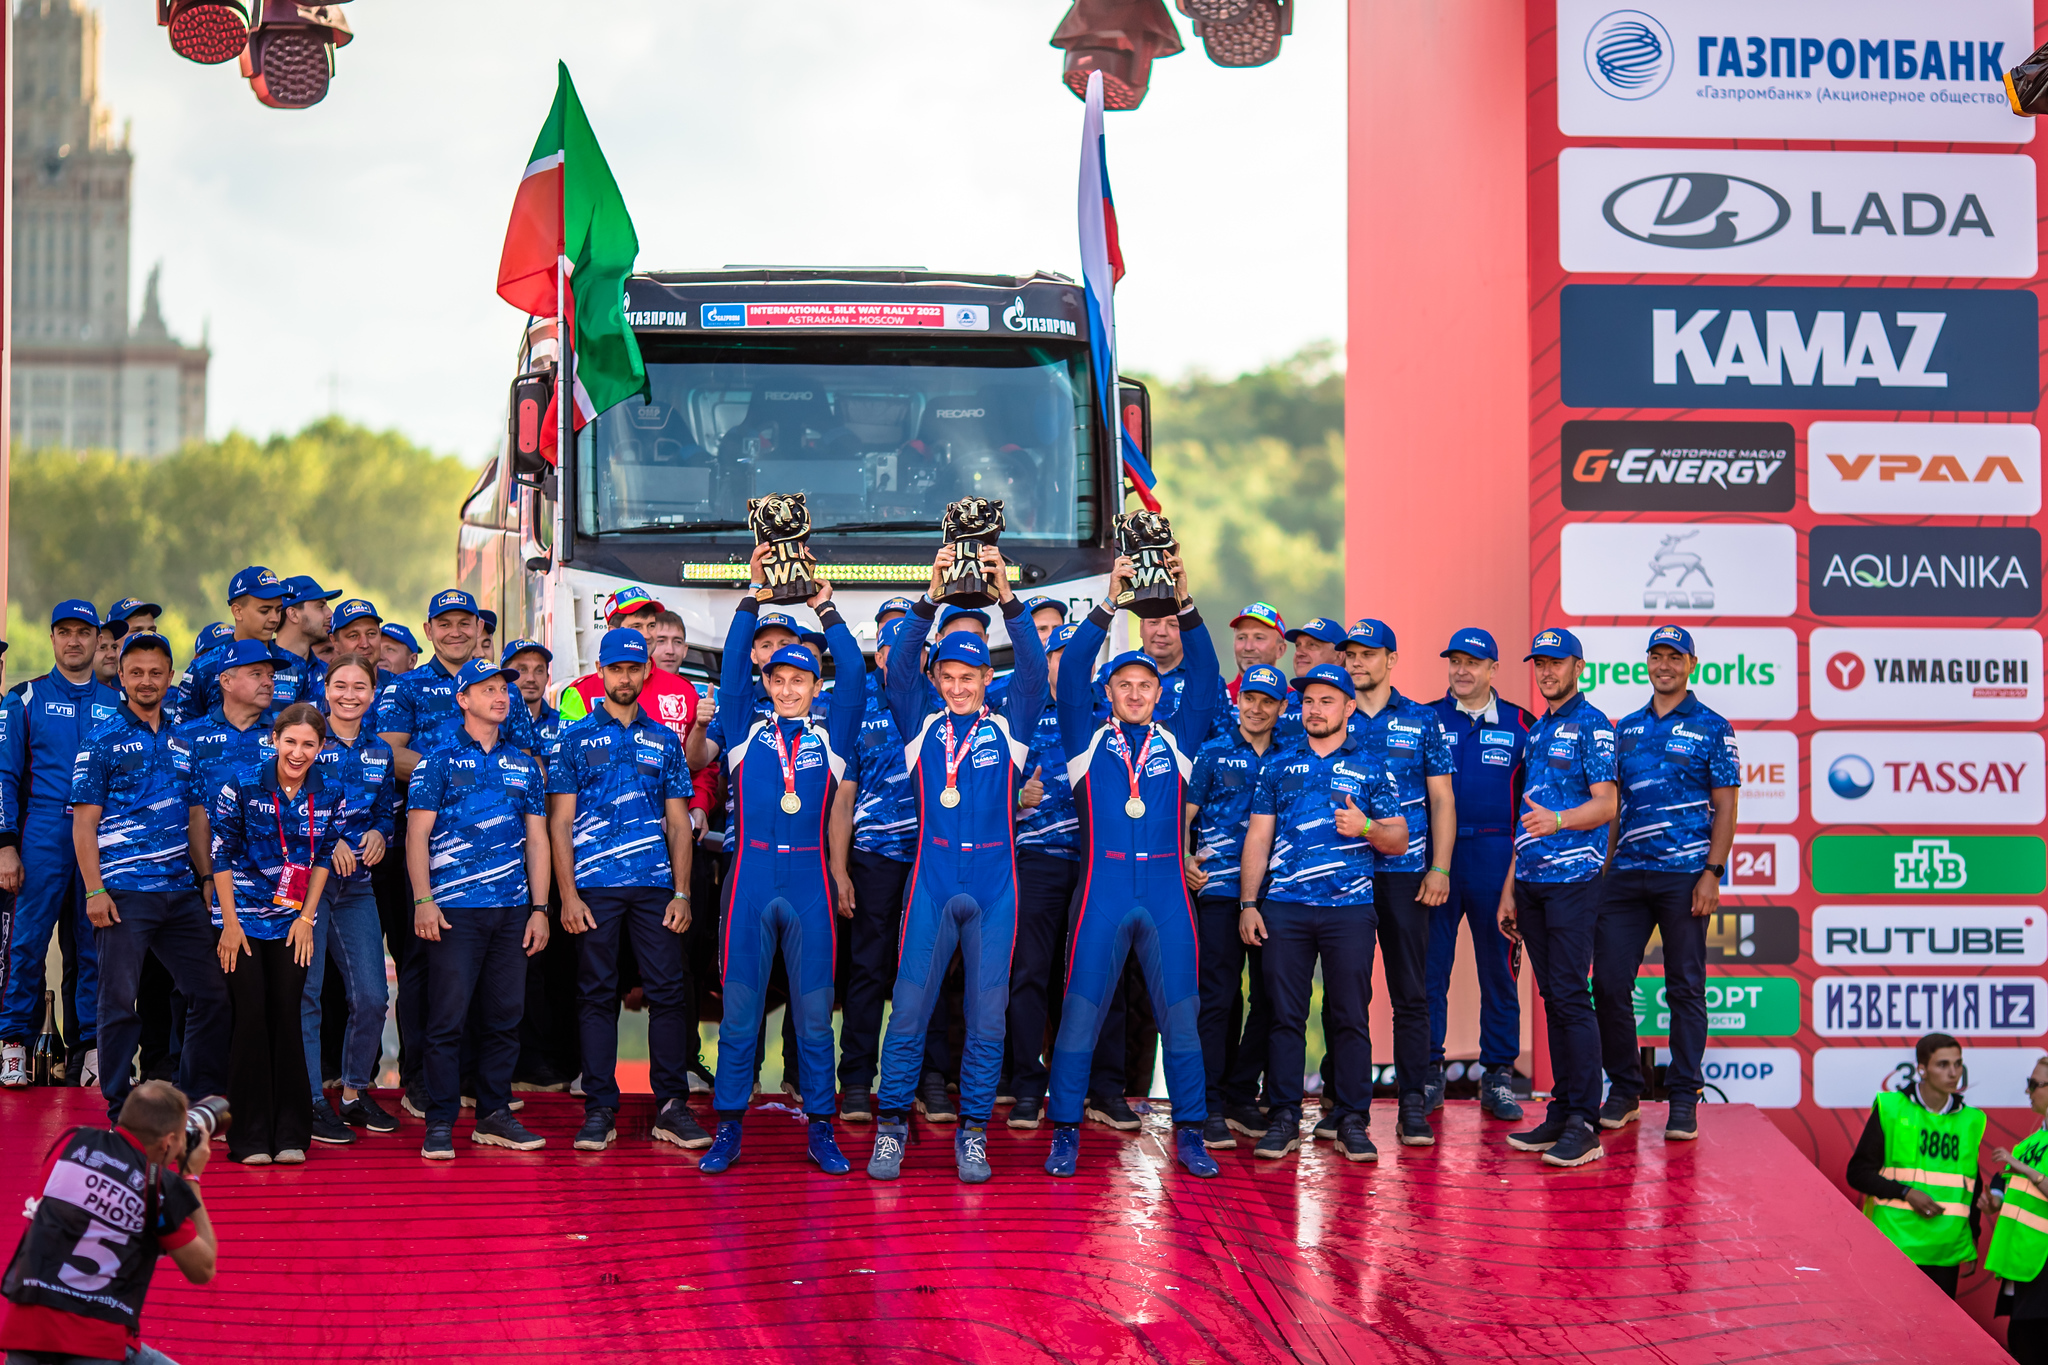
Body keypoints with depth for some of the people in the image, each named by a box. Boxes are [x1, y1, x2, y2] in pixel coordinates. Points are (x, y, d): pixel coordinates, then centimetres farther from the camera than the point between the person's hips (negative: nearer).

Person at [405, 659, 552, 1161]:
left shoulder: (523, 765, 15)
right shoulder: (439, 759, 3)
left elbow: (537, 839, 16)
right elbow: (417, 833, -2)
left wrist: (540, 908, 9)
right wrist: (423, 901, -11)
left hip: (512, 909, 4)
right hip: (453, 907, -4)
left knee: (505, 1016, 6)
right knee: (448, 1016, -5)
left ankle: (494, 1114, 15)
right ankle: (440, 1123, 0)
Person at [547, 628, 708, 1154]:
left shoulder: (664, 740, 14)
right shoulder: (575, 739, 8)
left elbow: (678, 822, 13)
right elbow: (560, 822, 4)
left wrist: (682, 893, 2)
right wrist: (568, 895, -6)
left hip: (655, 884, 2)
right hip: (594, 884, -2)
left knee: (668, 990, -2)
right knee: (597, 994, 1)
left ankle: (672, 1105, 4)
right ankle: (599, 1110, 6)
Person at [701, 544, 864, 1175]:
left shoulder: (830, 738, 8)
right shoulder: (746, 733, 8)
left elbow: (854, 676, 0)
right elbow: (732, 668, 1)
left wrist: (826, 610, 1)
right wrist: (753, 597, -2)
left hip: (809, 882, 0)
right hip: (750, 880, 0)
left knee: (814, 1014, 5)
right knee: (739, 1012, 3)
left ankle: (821, 1131, 12)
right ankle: (728, 1130, 10)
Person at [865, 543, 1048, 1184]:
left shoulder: (1008, 727, 6)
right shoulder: (923, 723, 7)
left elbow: (1034, 669, -7)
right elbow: (901, 666, -6)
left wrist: (1007, 598, -20)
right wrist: (931, 596, -18)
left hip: (994, 887, 0)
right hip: (933, 883, 0)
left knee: (986, 1016, 3)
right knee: (909, 1011, -1)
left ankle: (973, 1133, 11)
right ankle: (891, 1126, 8)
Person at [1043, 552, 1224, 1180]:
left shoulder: (1177, 739, 11)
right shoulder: (1089, 739, 7)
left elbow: (1205, 676, 4)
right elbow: (1071, 671, -2)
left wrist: (1185, 603, -5)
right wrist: (1108, 603, -7)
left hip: (1167, 891, 2)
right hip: (1102, 888, -1)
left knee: (1179, 1014, 4)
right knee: (1081, 1013, 0)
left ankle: (1189, 1134, 11)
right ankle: (1065, 1132, 7)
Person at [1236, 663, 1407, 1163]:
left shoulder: (1372, 767, 8)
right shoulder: (1279, 767, 13)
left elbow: (1398, 841, 6)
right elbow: (1258, 837, 12)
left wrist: (1366, 828, -15)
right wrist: (1248, 903, 4)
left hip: (1350, 907, -1)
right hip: (1284, 908, 1)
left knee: (1350, 1016, 0)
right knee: (1285, 1014, 1)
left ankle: (1352, 1120, 7)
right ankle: (1283, 1118, 6)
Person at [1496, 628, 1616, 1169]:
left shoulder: (1592, 725, -5)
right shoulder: (1537, 731, 19)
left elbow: (1605, 804, -14)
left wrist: (1558, 821, -32)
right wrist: (1510, 889, 19)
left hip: (1573, 878, -8)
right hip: (1531, 881, 8)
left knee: (1570, 996, -10)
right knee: (1552, 997, 8)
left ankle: (1584, 1124, -9)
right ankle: (1560, 1112, 12)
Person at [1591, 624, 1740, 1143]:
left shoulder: (1712, 728, 2)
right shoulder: (1627, 727, 15)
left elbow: (1725, 807, -2)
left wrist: (1712, 873, -11)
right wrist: (1606, 867, 11)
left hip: (1683, 874, -4)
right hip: (1627, 873, 4)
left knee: (1685, 988, 1)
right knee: (1609, 982, 0)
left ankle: (1684, 1099, 7)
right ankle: (1623, 1091, 13)